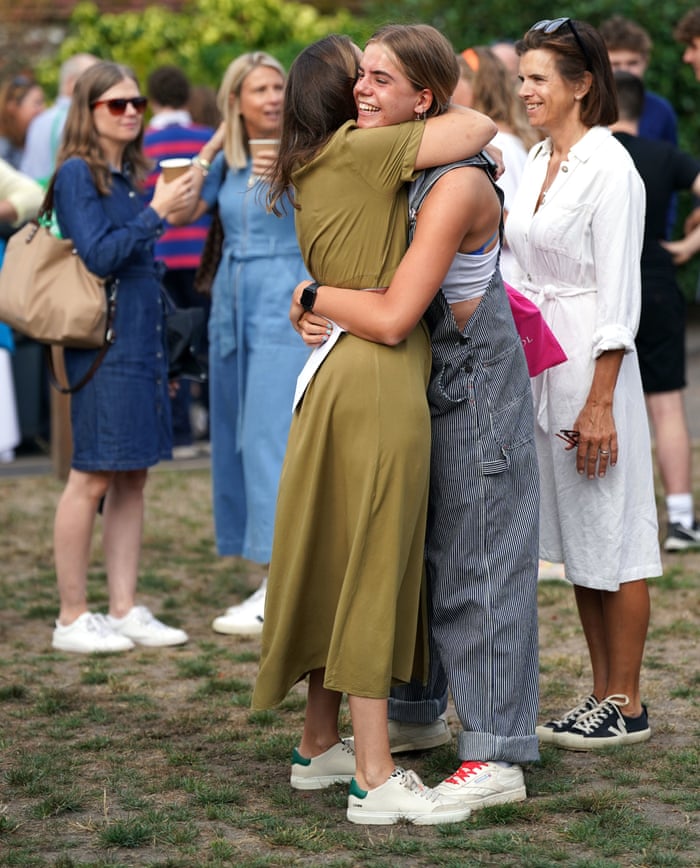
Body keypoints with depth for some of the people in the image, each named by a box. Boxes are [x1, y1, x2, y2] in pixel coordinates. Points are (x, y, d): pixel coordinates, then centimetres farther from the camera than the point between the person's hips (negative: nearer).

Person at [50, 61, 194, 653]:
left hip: (142, 340, 8)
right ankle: (73, 619, 4)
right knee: (93, 479, -3)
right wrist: (157, 212, -16)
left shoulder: (132, 173, 15)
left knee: (134, 477, 9)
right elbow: (100, 256, -16)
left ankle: (125, 611, 15)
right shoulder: (77, 173, -8)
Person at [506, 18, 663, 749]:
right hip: (538, 362, 8)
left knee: (611, 537, -1)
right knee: (574, 536, 12)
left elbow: (618, 298, -15)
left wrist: (600, 403, -18)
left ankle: (626, 705, 7)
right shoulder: (537, 161, 12)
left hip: (591, 364, -8)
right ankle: (600, 694, 21)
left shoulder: (609, 167, -13)